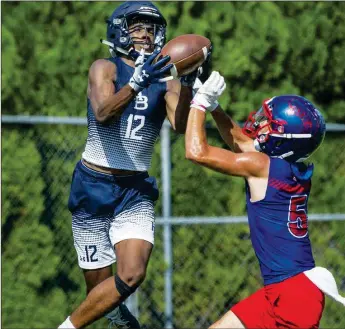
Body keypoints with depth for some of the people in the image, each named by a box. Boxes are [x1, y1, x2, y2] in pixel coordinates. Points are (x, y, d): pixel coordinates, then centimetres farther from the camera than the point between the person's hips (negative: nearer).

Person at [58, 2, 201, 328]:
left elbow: (180, 125, -13)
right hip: (93, 187, -2)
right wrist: (138, 82, -38)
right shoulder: (104, 68, -4)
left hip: (136, 192, 2)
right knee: (98, 285, -1)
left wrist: (186, 82, -28)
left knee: (132, 275, -18)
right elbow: (103, 113, -23)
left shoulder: (165, 80, 5)